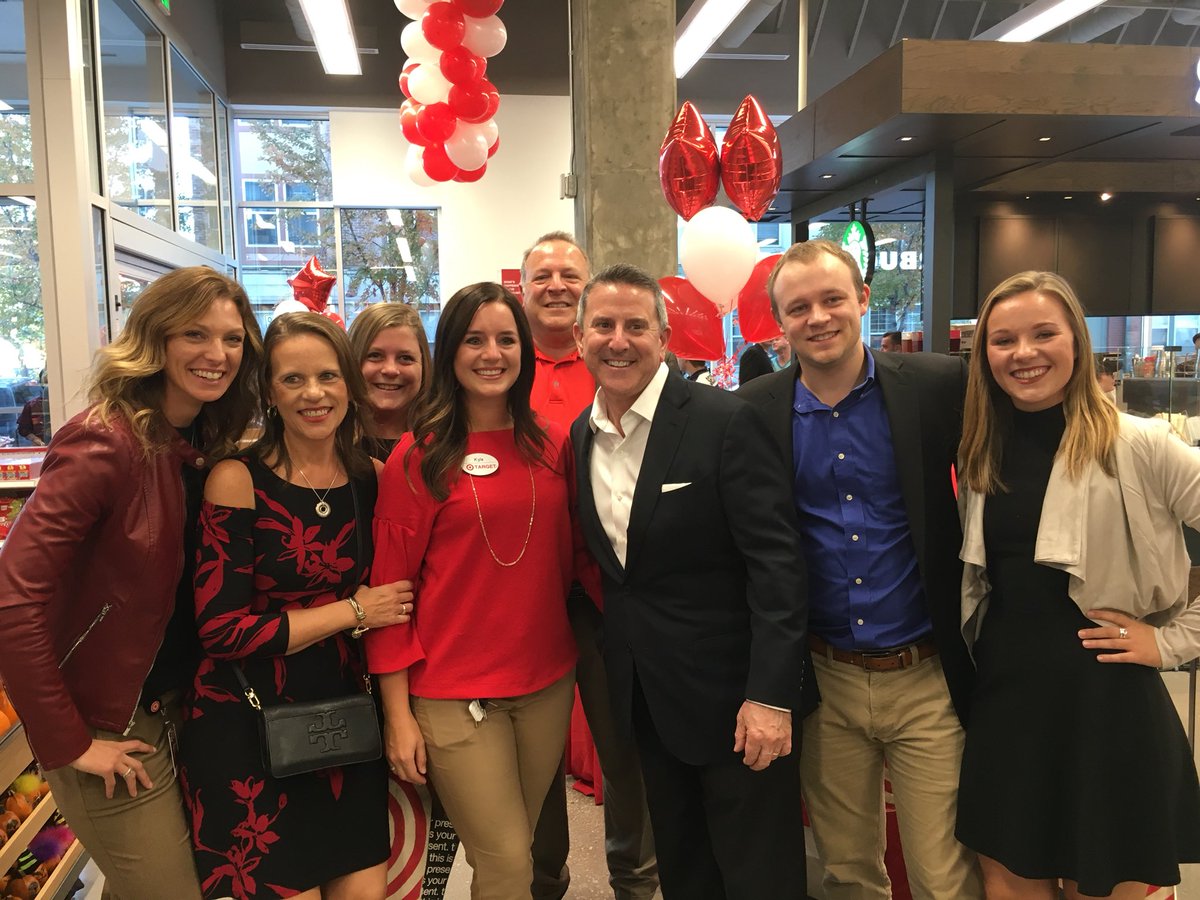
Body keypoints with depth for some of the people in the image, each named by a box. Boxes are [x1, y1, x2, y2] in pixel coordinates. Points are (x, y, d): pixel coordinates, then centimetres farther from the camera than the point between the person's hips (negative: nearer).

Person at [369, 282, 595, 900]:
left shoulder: (553, 445, 3)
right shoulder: (418, 456, -8)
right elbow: (390, 587, -7)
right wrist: (397, 715, -7)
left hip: (548, 681, 4)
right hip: (454, 695, -4)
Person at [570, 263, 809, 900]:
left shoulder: (727, 422, -16)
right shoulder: (578, 437, 3)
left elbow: (776, 560, -18)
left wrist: (771, 696, -21)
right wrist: (610, 669, 8)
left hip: (732, 691, -5)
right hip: (644, 697, 6)